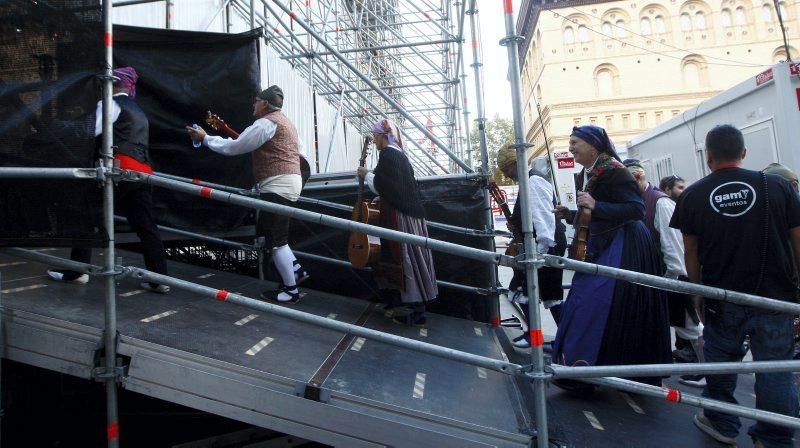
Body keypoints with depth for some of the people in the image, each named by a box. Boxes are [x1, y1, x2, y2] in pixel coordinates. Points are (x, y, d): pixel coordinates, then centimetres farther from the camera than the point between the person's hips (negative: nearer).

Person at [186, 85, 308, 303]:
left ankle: (291, 290, 1)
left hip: (278, 185, -10)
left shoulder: (266, 122, -9)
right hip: (289, 182, 10)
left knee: (275, 238, -5)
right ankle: (296, 270, 15)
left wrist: (205, 138, 1)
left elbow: (233, 147, -10)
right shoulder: (283, 122, 23)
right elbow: (299, 151, 27)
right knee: (267, 232, 17)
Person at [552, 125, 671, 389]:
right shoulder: (583, 176, 11)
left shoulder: (613, 171, -15)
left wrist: (596, 206, -28)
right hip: (600, 247, 10)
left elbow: (637, 209, -21)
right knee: (586, 303, 13)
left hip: (622, 247, -9)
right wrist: (569, 214, 3)